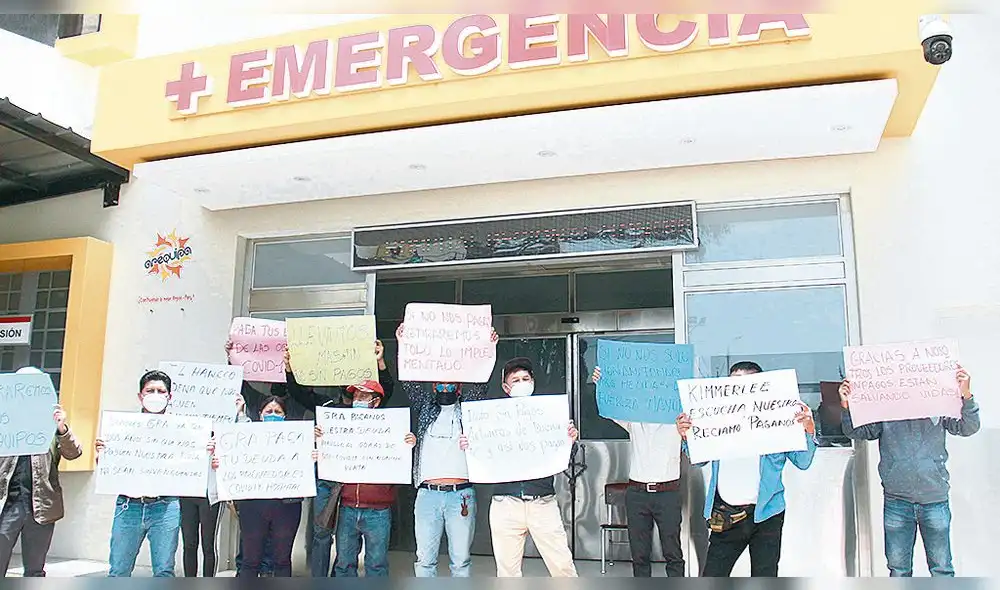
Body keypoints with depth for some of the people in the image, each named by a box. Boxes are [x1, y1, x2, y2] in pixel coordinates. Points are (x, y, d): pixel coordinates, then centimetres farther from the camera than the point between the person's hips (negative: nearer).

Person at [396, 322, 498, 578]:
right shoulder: (425, 408, 14)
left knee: (461, 560, 5)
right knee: (425, 560, 6)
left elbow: (480, 385, -1)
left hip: (461, 494, -1)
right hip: (427, 493, 1)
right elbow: (409, 382, 5)